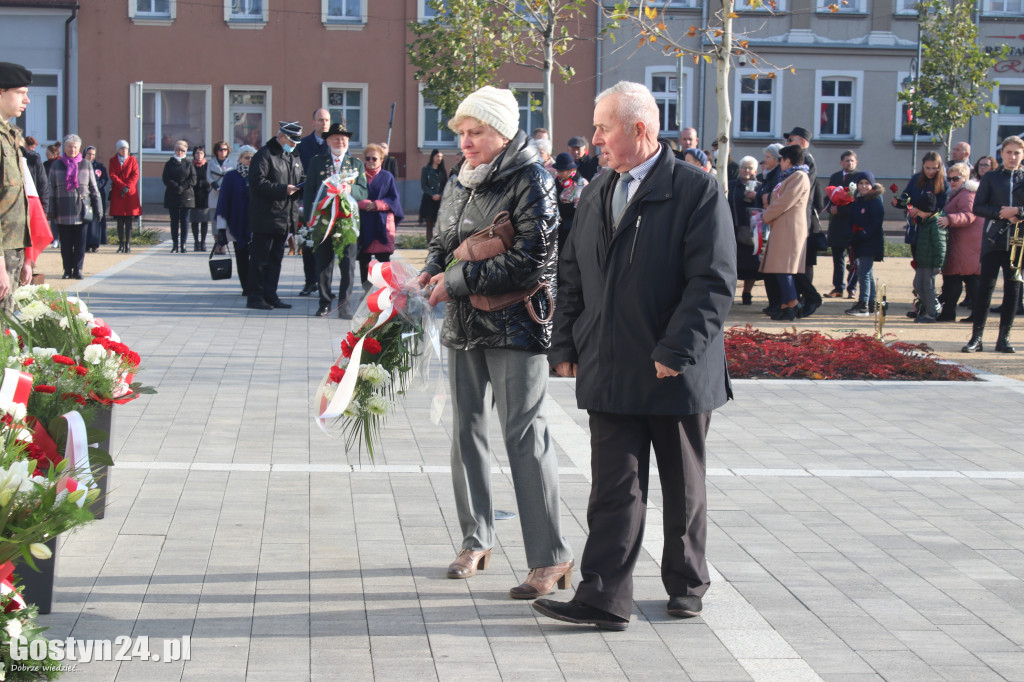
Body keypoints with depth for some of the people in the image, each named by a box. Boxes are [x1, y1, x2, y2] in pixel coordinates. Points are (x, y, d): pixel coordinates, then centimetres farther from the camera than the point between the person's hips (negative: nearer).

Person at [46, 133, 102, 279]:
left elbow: (94, 188, 10)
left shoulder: (86, 165, 8)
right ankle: (67, 270, 11)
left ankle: (78, 270, 5)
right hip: (63, 211, 0)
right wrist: (50, 211, 2)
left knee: (80, 243, -2)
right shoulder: (56, 165, 8)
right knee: (65, 243, 3)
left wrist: (98, 209, 6)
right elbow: (51, 189, 8)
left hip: (81, 211, 0)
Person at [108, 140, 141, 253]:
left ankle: (128, 245, 0)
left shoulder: (133, 160, 9)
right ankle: (121, 245, 3)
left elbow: (135, 175, -1)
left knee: (129, 221, -3)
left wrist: (128, 187, -14)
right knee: (120, 221, 0)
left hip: (131, 193, 0)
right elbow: (113, 176, -1)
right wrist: (123, 186, -14)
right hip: (117, 194, 0)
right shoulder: (113, 161, 9)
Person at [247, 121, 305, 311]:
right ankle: (255, 297, 1)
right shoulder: (264, 155, -9)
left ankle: (270, 295, 18)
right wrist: (283, 189, -22)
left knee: (276, 258, 12)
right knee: (260, 258, -3)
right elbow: (258, 182, -18)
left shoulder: (294, 157, 17)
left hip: (285, 218, 8)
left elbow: (302, 179, 25)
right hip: (266, 218, -8)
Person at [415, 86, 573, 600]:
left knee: (525, 435, -8)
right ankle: (475, 540, 25)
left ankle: (551, 558, -3)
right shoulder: (459, 184, 12)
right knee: (466, 429, 11)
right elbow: (443, 242, 23)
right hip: (464, 325, 8)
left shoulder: (530, 181, -11)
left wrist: (458, 280, -17)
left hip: (515, 326, -7)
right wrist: (432, 271, -1)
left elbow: (532, 260, -19)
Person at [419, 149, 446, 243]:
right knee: (429, 224, -2)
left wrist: (440, 195, -8)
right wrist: (433, 195, -13)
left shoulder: (442, 171, 14)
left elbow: (445, 186, 10)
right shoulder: (426, 170, 5)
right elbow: (423, 186, -2)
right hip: (429, 200, -2)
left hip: (440, 200, 2)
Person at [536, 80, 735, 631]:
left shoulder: (698, 192, -9)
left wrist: (676, 352, -20)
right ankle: (604, 600, 2)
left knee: (684, 491, 12)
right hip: (611, 374, 4)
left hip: (678, 375, -4)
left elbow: (714, 281, -15)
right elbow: (571, 277, 16)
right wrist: (565, 347, 7)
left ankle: (687, 586, 27)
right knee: (614, 488, 0)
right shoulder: (596, 196, 12)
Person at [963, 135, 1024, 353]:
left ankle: (1003, 338, 10)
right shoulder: (990, 177, 7)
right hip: (994, 239, -1)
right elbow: (978, 207, 1)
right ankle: (976, 337, -2)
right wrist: (1001, 213, -12)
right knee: (985, 286, -5)